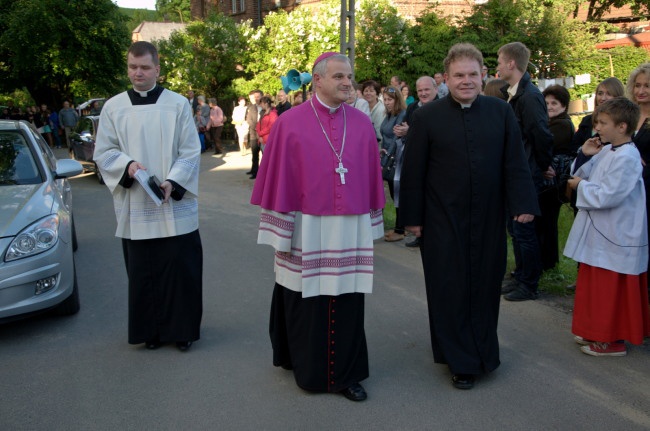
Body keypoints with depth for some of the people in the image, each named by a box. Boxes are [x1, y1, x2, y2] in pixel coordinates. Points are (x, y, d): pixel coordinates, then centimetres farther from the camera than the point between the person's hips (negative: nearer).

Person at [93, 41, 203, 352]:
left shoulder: (178, 104, 0)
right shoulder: (113, 107, 4)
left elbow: (191, 152, -2)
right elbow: (103, 153, 5)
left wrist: (172, 182, -16)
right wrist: (127, 164, -15)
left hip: (175, 204, -1)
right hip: (134, 205, 2)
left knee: (181, 268, 1)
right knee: (143, 270, 7)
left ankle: (183, 328, 17)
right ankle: (151, 329, 22)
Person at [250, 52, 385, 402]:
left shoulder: (362, 123, 5)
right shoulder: (290, 122, -5)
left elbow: (371, 177, 10)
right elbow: (279, 180, -4)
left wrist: (372, 222, 10)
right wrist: (280, 231, -4)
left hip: (350, 229, 3)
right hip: (306, 230, -2)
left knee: (347, 301, 7)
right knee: (307, 303, 9)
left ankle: (346, 373, 21)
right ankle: (309, 370, 27)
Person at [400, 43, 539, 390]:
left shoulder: (501, 112, 3)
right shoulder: (426, 117, -5)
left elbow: (515, 163, 3)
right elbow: (413, 172, -3)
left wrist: (523, 204, -6)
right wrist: (412, 217, -4)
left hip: (488, 220, 2)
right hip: (443, 221, -2)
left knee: (485, 286, 11)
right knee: (449, 289, 5)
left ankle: (483, 352, 30)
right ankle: (459, 361, 20)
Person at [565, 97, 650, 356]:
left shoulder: (627, 158, -21)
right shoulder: (606, 151, 7)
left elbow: (608, 196, -27)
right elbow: (584, 175, 14)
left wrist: (581, 185, -13)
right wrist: (584, 155, -1)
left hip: (614, 238, -10)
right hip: (599, 231, 10)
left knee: (610, 291, 1)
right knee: (596, 286, 19)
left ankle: (612, 341, 13)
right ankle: (597, 332, 33)